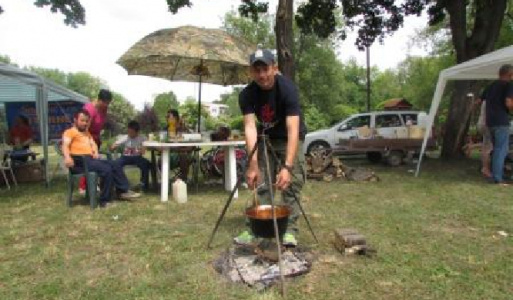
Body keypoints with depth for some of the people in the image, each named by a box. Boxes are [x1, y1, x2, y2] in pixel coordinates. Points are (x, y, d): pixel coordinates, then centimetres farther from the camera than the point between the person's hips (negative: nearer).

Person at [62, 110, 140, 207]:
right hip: (79, 160, -8)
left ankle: (123, 191, 6)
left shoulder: (87, 133, 30)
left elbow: (93, 144, 20)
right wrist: (67, 157, -31)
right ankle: (105, 200, -20)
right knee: (106, 169, -25)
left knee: (115, 166, -1)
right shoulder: (70, 132, 5)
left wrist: (96, 152, -3)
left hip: (91, 158, 8)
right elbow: (65, 145, -11)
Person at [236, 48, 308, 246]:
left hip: (289, 138, -3)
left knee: (292, 183, -12)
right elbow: (250, 127, -29)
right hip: (265, 138, 3)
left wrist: (287, 167, -46)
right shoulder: (247, 94, -20)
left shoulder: (287, 88, -29)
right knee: (261, 184, 1)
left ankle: (289, 230, -4)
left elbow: (293, 130, -37)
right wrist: (253, 165, -40)